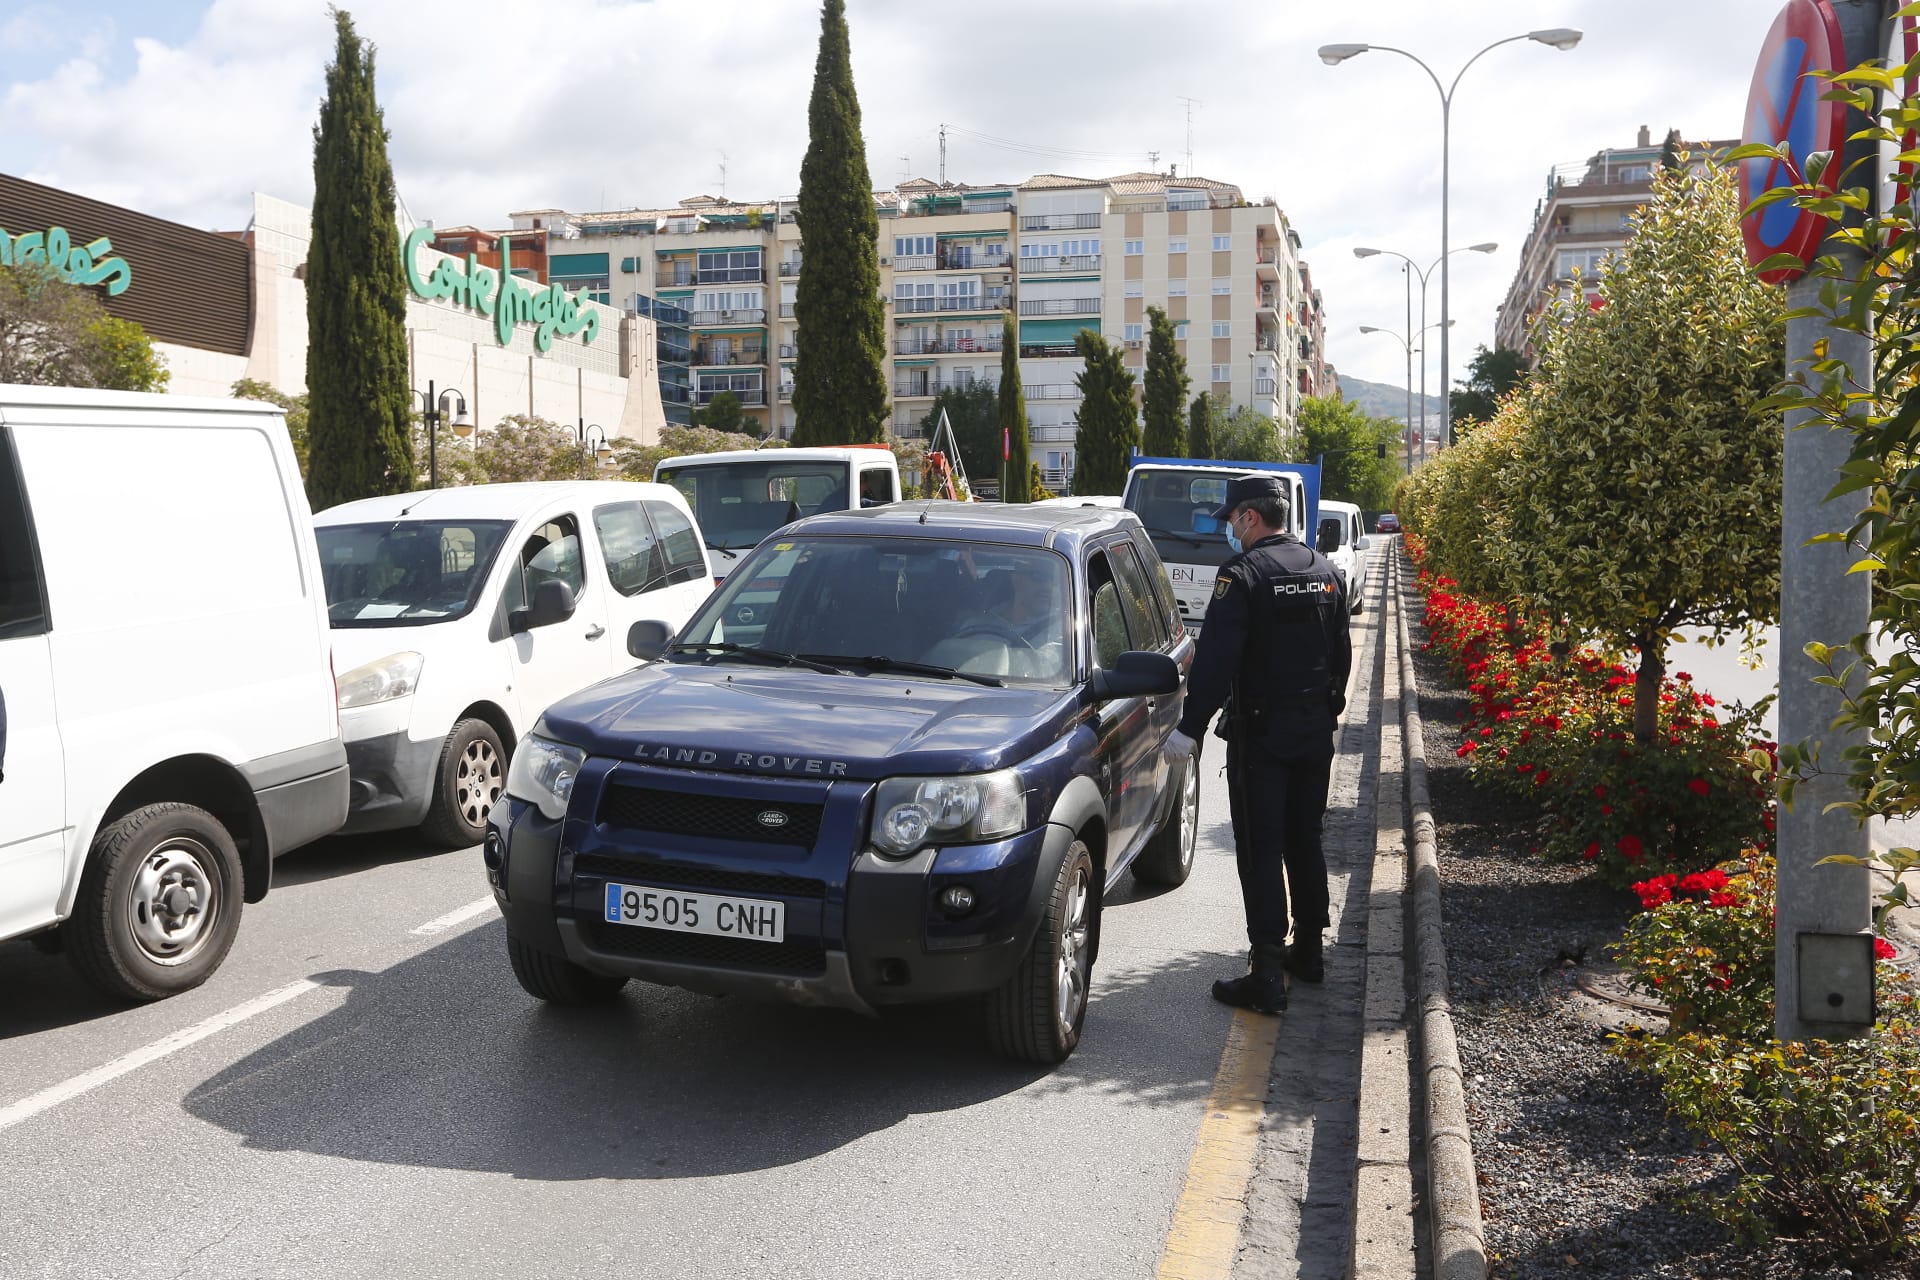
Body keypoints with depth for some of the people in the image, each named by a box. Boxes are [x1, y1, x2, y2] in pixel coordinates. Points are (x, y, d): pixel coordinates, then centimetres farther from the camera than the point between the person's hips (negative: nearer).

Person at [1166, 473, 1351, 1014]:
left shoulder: (1244, 574, -15)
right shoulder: (1325, 570, 9)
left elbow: (1215, 660, -21)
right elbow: (1341, 652, 18)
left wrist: (1190, 727, -17)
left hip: (1260, 734, -7)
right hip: (1316, 731, 7)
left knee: (1260, 851, -4)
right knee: (1305, 841, 18)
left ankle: (1267, 977, -4)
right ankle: (1308, 950, 29)